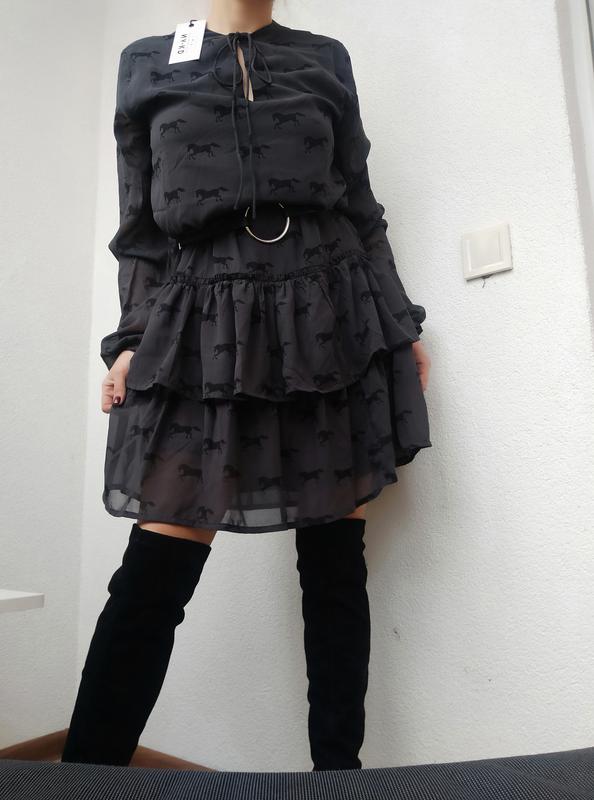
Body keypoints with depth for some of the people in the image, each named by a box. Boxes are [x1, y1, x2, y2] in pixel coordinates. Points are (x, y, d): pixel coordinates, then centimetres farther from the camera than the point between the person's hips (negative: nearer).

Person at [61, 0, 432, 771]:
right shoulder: (147, 64, 16)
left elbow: (362, 210, 15)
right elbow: (141, 226, 10)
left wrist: (401, 325, 9)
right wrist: (131, 341, -1)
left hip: (331, 322, 2)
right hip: (205, 330, -1)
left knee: (335, 554, 3)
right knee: (154, 572, -7)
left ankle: (339, 768, 18)